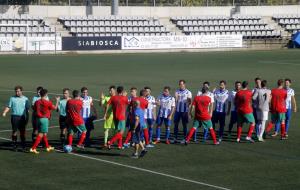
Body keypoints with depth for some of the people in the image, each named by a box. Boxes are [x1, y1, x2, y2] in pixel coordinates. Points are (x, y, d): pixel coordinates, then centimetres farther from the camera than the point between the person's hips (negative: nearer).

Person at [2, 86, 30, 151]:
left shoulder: (25, 99, 6)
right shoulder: (12, 98, 3)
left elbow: (27, 109, 9)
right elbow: (8, 107, 2)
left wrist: (27, 117, 4)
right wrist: (4, 113, -15)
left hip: (22, 117, 1)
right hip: (15, 116, -1)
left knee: (22, 132, 7)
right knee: (14, 131, -3)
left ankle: (23, 146, 15)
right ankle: (14, 146, 3)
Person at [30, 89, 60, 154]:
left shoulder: (37, 102, 2)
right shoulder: (48, 102, -12)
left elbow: (34, 109, 10)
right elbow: (55, 108, 3)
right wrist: (57, 101, 17)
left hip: (38, 119, 7)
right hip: (44, 119, -7)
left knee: (44, 134, 20)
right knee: (41, 134, -5)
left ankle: (48, 147, 33)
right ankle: (33, 148, -12)